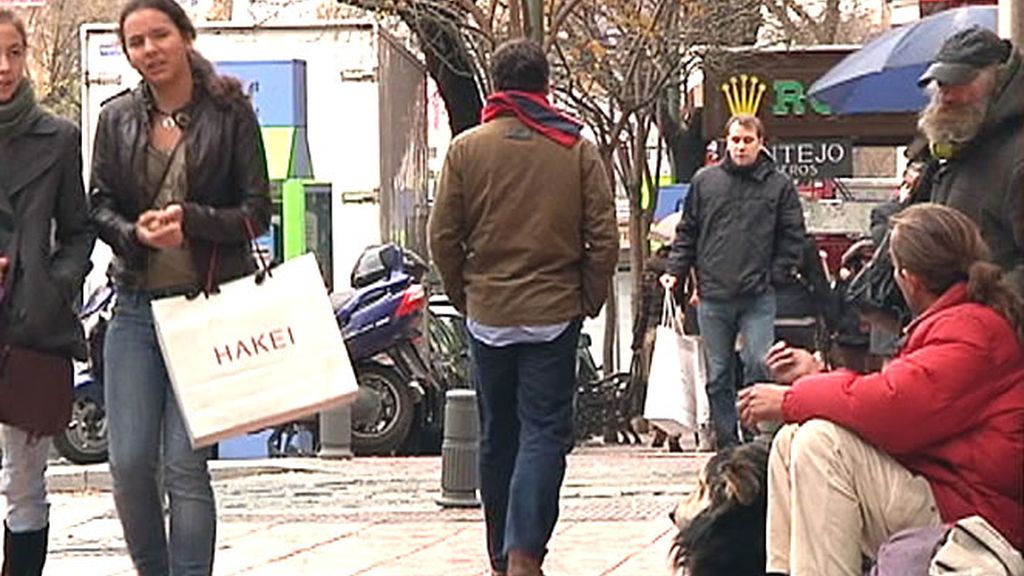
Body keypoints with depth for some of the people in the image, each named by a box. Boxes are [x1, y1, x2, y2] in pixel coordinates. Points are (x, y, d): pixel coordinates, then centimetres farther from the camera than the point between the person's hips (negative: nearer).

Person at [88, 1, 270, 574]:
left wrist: (192, 220, -18)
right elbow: (99, 204, 10)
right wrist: (135, 233, -11)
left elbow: (257, 211, -1)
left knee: (184, 465, -7)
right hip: (137, 306, 3)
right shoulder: (118, 119, 10)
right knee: (129, 463, 0)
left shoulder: (230, 114, 0)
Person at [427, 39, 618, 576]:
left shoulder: (466, 148, -1)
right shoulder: (578, 150, -2)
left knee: (497, 436, 13)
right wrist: (590, 299, 8)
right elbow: (604, 237, -3)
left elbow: (442, 237, 0)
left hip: (487, 315, 2)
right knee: (545, 433, -1)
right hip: (554, 314, -2)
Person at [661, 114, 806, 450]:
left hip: (758, 298, -2)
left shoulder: (779, 186, 6)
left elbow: (792, 237, 7)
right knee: (718, 376, 5)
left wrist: (778, 276, -3)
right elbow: (687, 232, 14)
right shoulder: (704, 181, 10)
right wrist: (675, 271, 4)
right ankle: (726, 445, 12)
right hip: (713, 296, 2)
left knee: (760, 365, -13)